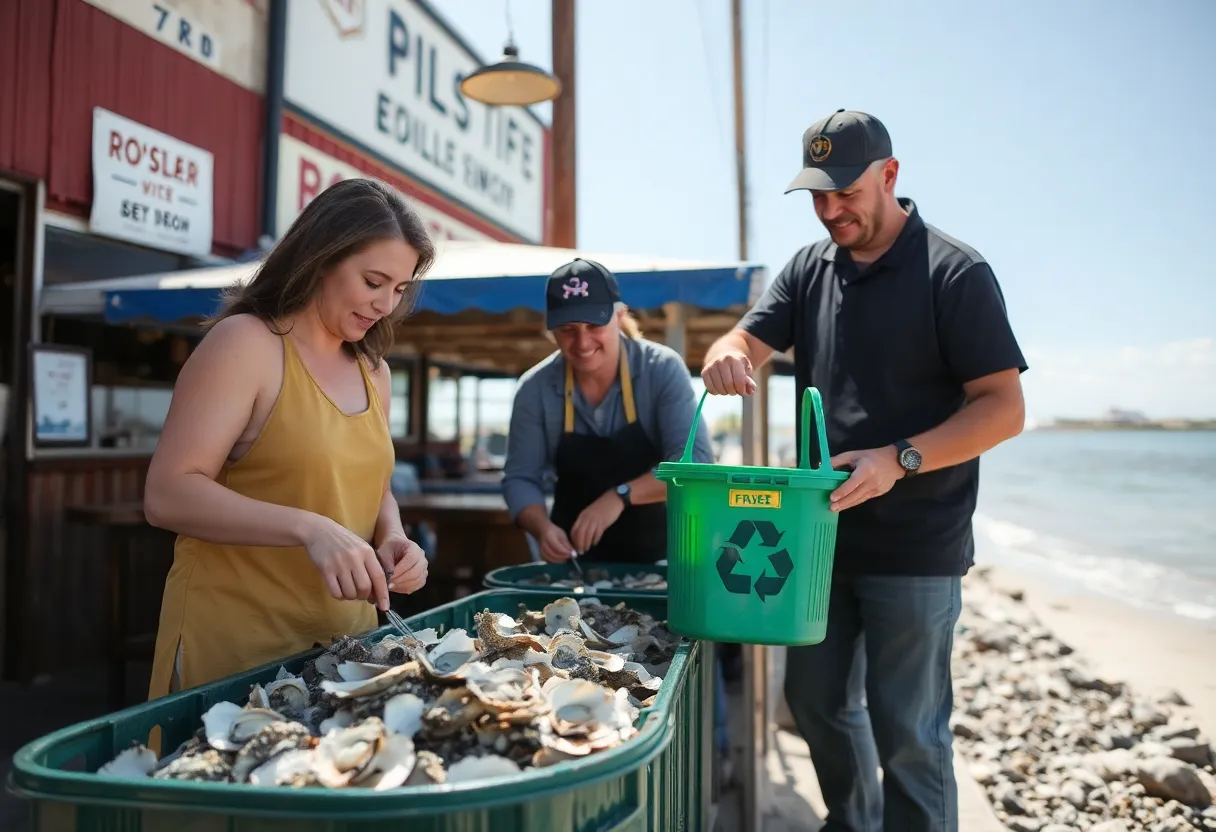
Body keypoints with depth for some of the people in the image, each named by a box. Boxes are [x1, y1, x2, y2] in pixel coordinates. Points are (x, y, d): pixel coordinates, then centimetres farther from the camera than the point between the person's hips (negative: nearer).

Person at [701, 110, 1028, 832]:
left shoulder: (956, 272, -8)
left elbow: (1004, 407, -12)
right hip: (824, 535, 6)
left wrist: (899, 459, -25)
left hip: (915, 549, -6)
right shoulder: (809, 270, 9)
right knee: (818, 701, 18)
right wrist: (726, 357, -24)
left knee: (907, 730, 1)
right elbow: (746, 345, 1)